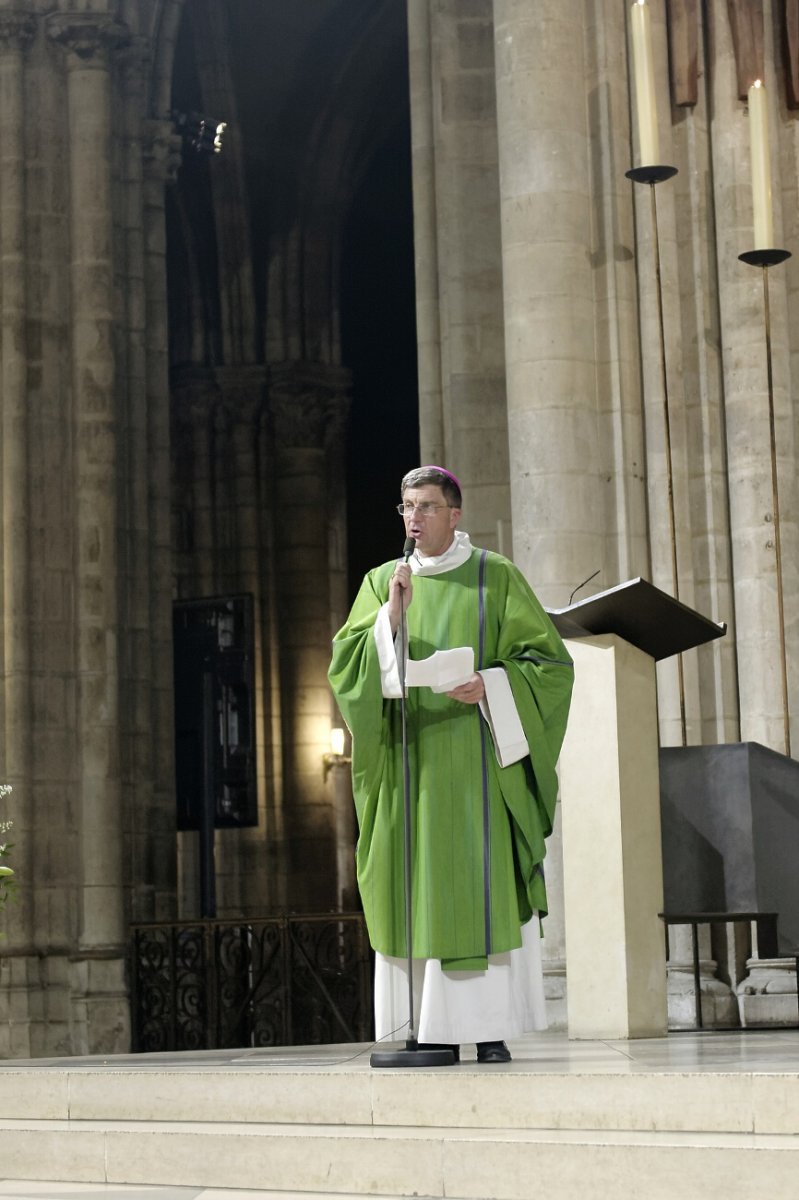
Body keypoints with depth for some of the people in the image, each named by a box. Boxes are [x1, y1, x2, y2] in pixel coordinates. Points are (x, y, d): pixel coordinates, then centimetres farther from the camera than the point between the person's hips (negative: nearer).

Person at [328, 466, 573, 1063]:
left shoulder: (497, 578, 3)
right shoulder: (382, 583, 11)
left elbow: (549, 661, 0)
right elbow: (344, 664, 0)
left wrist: (490, 684, -17)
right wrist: (391, 616, -15)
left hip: (475, 760, -3)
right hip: (409, 761, 3)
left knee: (483, 884, -7)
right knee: (415, 888, -1)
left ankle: (492, 1028, -3)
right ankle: (433, 1029, 2)